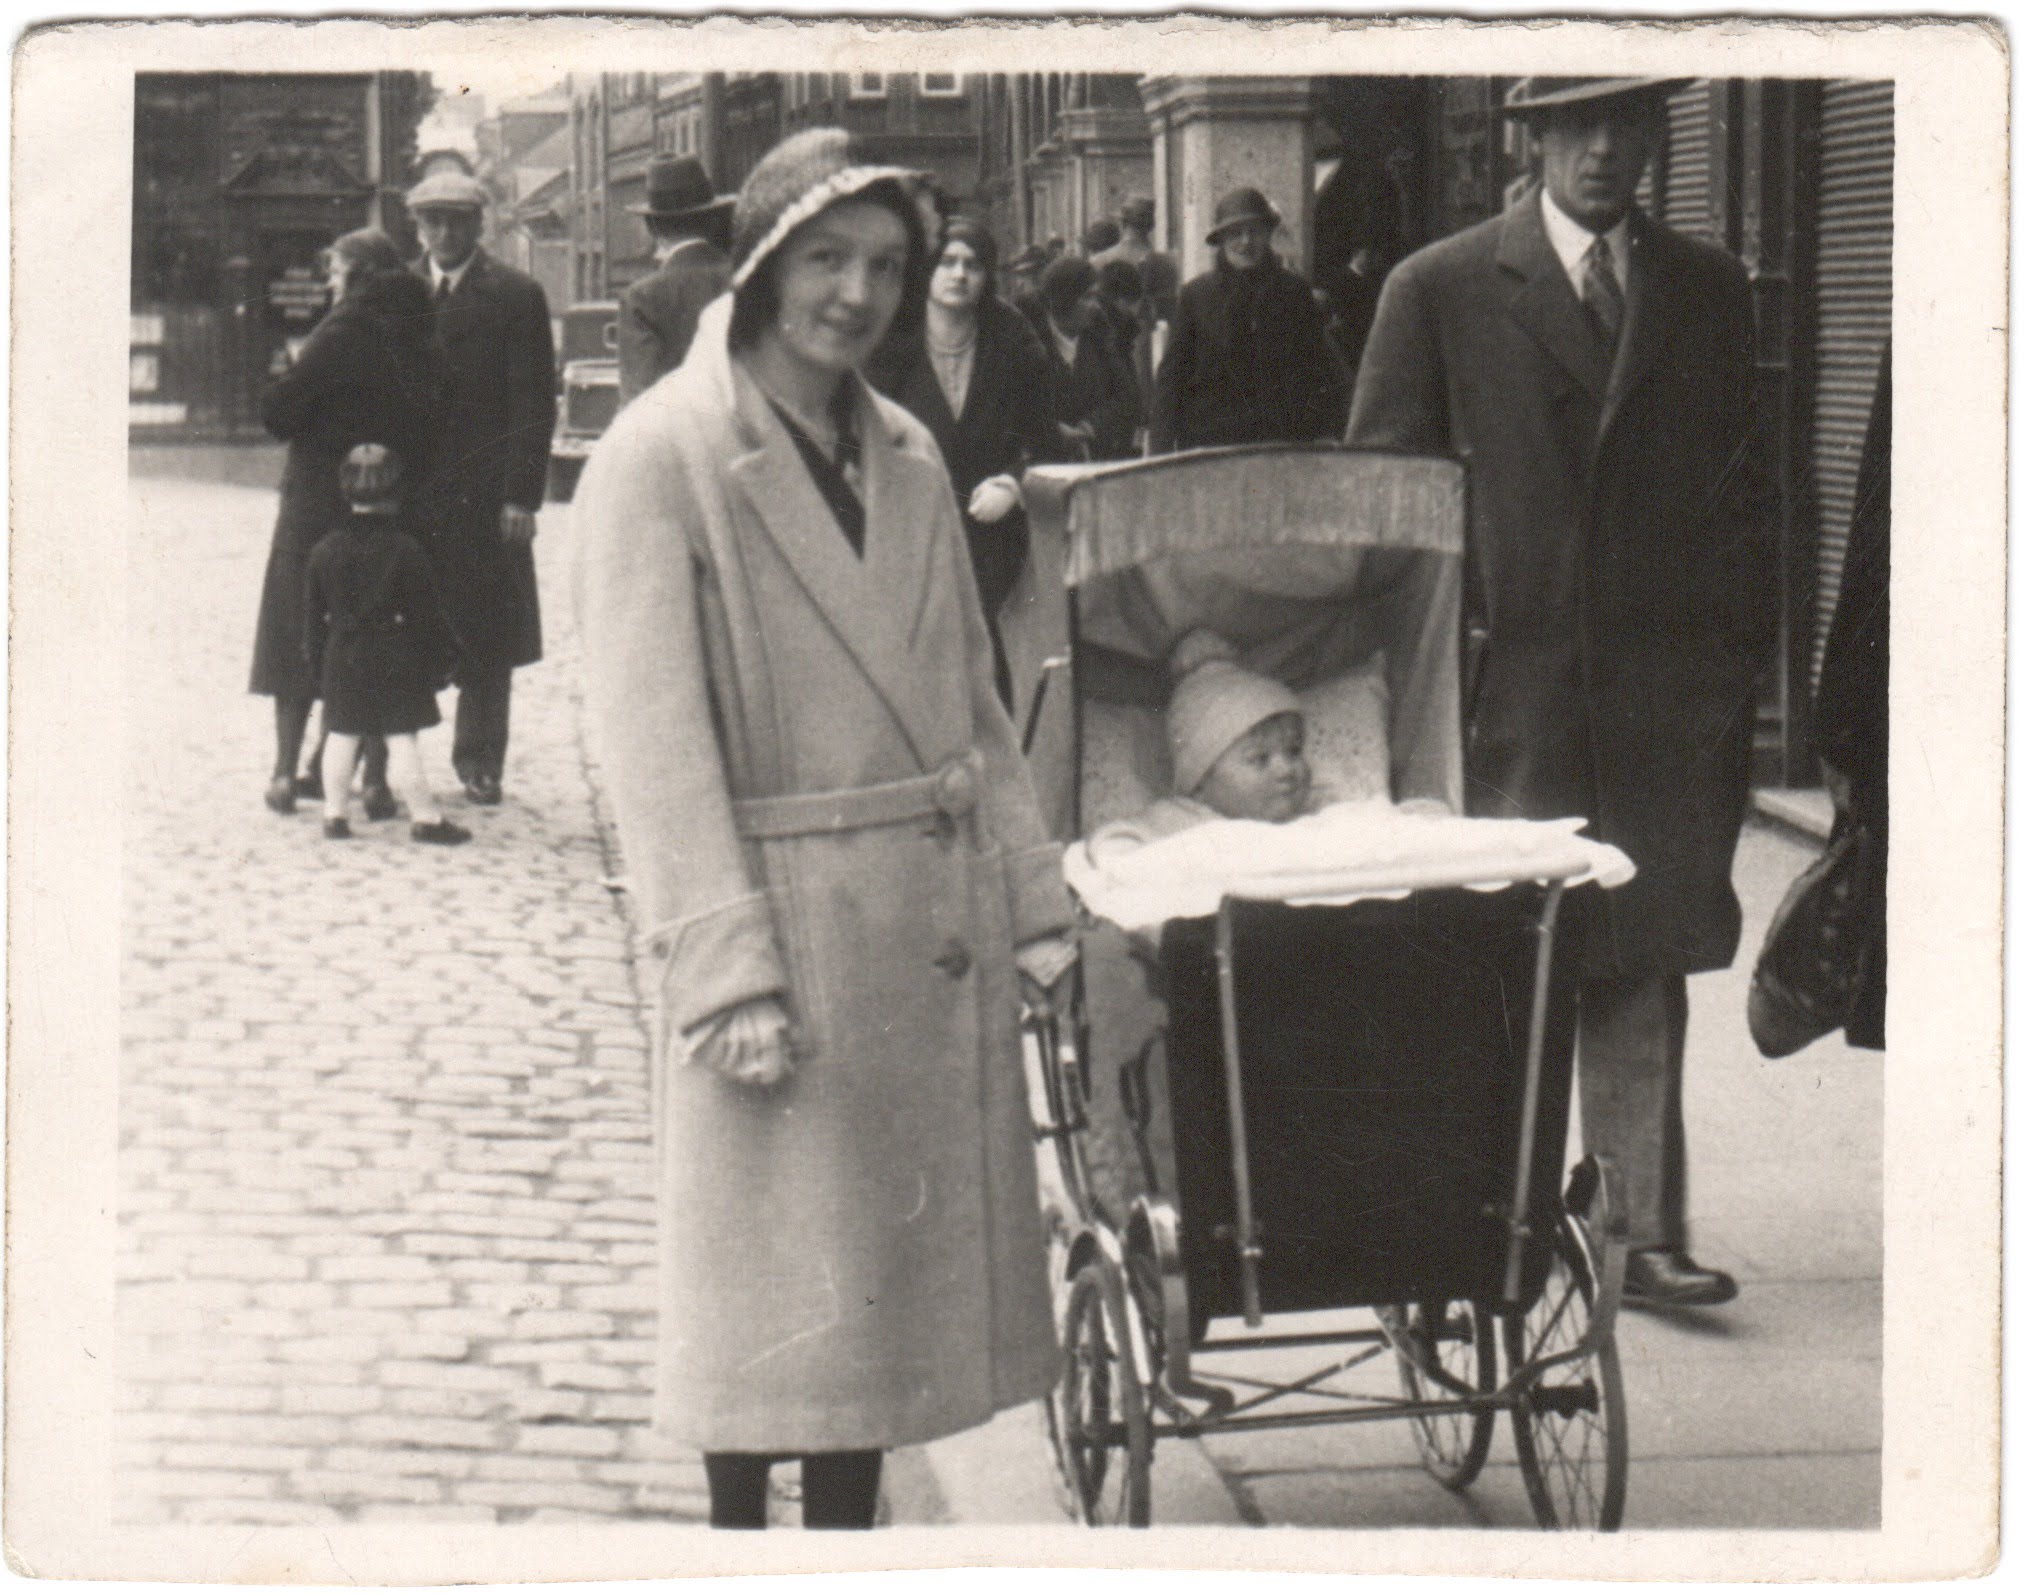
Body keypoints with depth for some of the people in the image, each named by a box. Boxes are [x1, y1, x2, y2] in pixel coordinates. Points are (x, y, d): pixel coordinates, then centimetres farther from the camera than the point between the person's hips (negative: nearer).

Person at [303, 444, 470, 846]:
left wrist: (317, 661, 15)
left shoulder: (324, 552, 1)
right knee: (403, 739, -2)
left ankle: (335, 814, 12)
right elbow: (428, 613, -8)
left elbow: (313, 616, 6)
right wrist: (442, 657, 2)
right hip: (396, 662, -4)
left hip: (343, 662, 4)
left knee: (340, 737, 10)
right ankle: (424, 817, 2)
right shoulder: (404, 551, -11)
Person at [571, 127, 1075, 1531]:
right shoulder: (660, 458, -9)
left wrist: (1031, 896, 10)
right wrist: (728, 970, -19)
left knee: (892, 1269, 11)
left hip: (934, 926, 6)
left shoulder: (908, 455, 12)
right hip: (779, 926, -6)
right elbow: (652, 739, -13)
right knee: (773, 1288, 2)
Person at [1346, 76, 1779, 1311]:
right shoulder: (1442, 289, 3)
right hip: (1507, 683, -2)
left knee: (1646, 960, 2)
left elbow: (1739, 492, 14)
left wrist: (1738, 653, 5)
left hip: (1663, 687, 2)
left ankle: (1644, 1231, 6)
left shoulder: (1710, 292, 12)